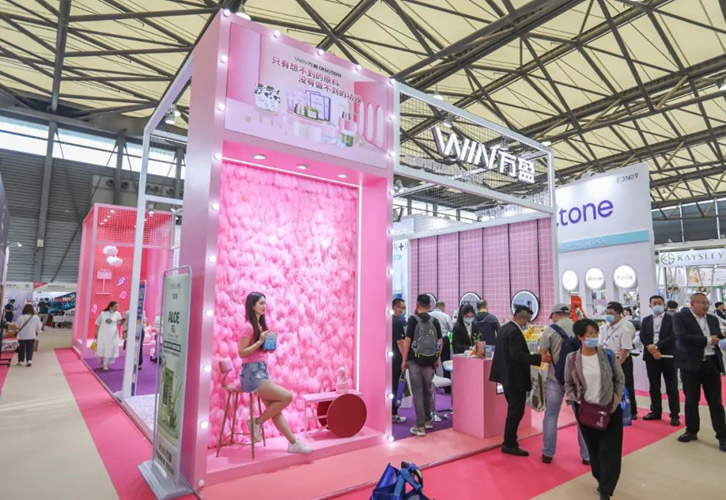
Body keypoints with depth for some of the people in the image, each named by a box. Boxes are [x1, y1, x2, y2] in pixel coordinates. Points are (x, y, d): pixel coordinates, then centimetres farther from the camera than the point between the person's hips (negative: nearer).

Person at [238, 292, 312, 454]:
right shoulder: (248, 327, -13)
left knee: (275, 410, 6)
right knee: (287, 397, -12)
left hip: (262, 370, 8)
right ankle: (257, 422, 4)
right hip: (252, 373, -8)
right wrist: (260, 341, -19)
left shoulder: (260, 325, 13)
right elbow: (242, 353, -17)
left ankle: (293, 443, 10)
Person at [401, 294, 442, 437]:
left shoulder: (413, 319, -7)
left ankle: (420, 426, 3)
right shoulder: (434, 321, 4)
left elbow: (407, 341, -11)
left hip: (415, 359, -4)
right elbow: (439, 342, 5)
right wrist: (437, 359, 16)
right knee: (428, 391, 19)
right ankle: (428, 420, 31)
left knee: (417, 393, 2)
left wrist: (404, 360, -6)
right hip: (429, 360, 4)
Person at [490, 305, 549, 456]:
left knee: (513, 410, 21)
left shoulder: (505, 328, 11)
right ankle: (509, 445, 6)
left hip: (508, 376, 11)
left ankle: (509, 440, 31)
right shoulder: (515, 331, -21)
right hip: (515, 378, -11)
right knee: (516, 411, -1)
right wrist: (539, 358, -30)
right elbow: (517, 354, -29)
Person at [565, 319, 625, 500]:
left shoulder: (608, 355, -7)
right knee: (594, 449, 13)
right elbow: (569, 385, 3)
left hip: (610, 410, 0)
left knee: (609, 450, 1)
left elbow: (620, 379, 4)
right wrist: (577, 402, -8)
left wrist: (616, 400, -4)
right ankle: (601, 480, 33)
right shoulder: (572, 358, -8)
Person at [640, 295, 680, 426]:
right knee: (654, 387, 11)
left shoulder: (671, 319, 0)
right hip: (651, 357, 3)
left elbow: (672, 337, -11)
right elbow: (642, 337, 2)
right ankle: (656, 411, 21)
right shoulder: (646, 320, 10)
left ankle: (674, 415, 10)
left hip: (668, 356, -3)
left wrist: (657, 346, -17)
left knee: (672, 388, 2)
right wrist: (653, 350, -12)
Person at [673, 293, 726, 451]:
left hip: (712, 364, 3)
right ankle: (691, 431, 23)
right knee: (691, 400, 10)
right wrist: (708, 340, -13)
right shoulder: (680, 317, -5)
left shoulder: (713, 319, 12)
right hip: (691, 364, -3)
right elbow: (683, 337, -17)